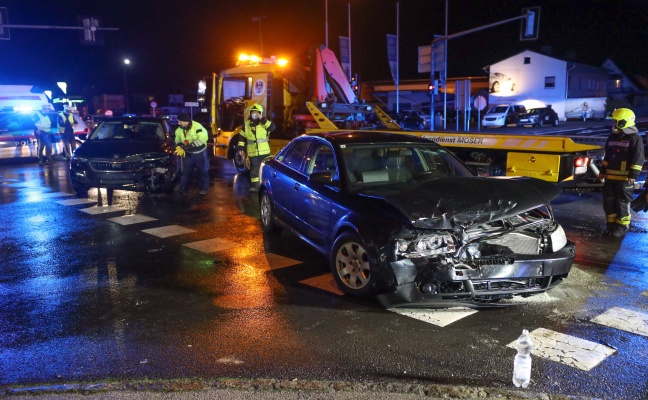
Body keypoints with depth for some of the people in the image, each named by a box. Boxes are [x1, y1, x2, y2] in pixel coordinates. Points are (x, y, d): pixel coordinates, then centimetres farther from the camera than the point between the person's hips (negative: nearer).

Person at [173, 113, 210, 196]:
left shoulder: (197, 127, -25)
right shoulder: (179, 130, -4)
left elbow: (203, 138, -31)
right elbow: (178, 139, 10)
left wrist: (189, 146, -34)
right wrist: (179, 146, -14)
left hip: (200, 153, -4)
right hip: (188, 153, 4)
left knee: (203, 171, 10)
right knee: (185, 171, 9)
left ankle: (204, 188, 25)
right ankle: (183, 188, 19)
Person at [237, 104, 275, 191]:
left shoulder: (264, 122, -1)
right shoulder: (246, 124, 4)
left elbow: (272, 127, -21)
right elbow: (242, 136, 9)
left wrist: (262, 119, -25)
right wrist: (241, 147, 2)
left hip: (264, 151, -1)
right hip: (252, 152, 1)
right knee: (254, 168, 6)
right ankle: (254, 185, 14)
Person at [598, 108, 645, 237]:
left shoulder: (634, 138, -9)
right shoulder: (612, 137, 14)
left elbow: (638, 158, -12)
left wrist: (634, 174, -18)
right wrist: (603, 170, 21)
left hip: (625, 178, -7)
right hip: (610, 176, 7)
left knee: (622, 203, -1)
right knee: (608, 202, 10)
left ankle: (622, 227, 9)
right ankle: (611, 224, 23)